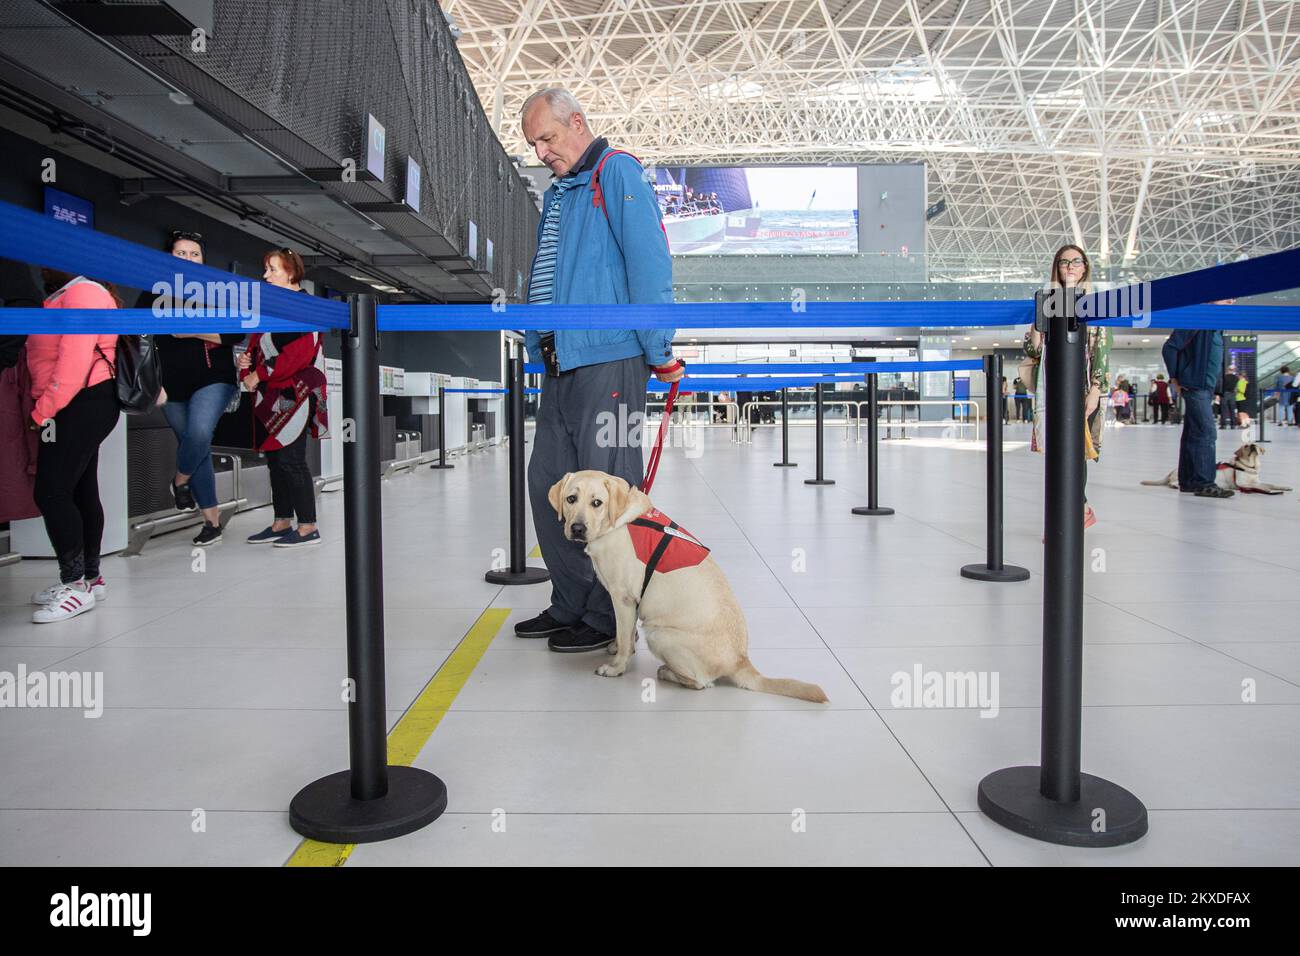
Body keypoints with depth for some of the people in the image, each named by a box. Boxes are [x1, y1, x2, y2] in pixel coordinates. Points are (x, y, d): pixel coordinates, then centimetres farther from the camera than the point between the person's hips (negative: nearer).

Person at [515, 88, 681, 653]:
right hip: (559, 363, 9)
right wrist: (538, 346, 19)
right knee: (548, 484, 10)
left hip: (607, 359, -9)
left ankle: (609, 618, 7)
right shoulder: (557, 194, 23)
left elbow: (648, 262, -12)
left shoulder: (616, 172, -3)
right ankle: (571, 604, 21)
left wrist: (659, 351, -16)